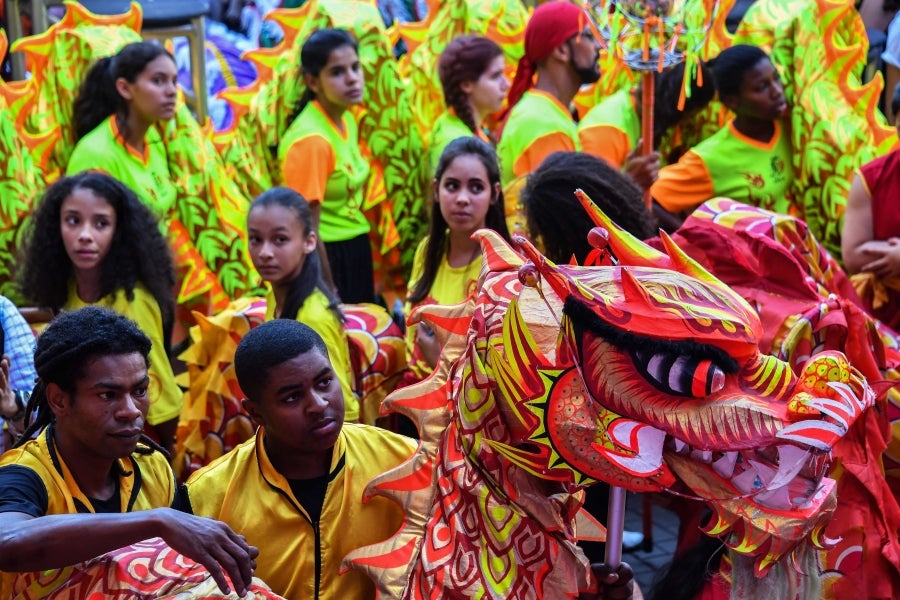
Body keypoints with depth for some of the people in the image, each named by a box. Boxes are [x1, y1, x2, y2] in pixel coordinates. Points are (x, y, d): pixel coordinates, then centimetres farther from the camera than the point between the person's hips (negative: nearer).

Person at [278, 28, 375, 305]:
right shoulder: (310, 139, -20)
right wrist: (330, 293, -17)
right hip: (326, 255, -8)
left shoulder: (347, 120, 5)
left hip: (356, 251, 8)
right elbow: (308, 227, -20)